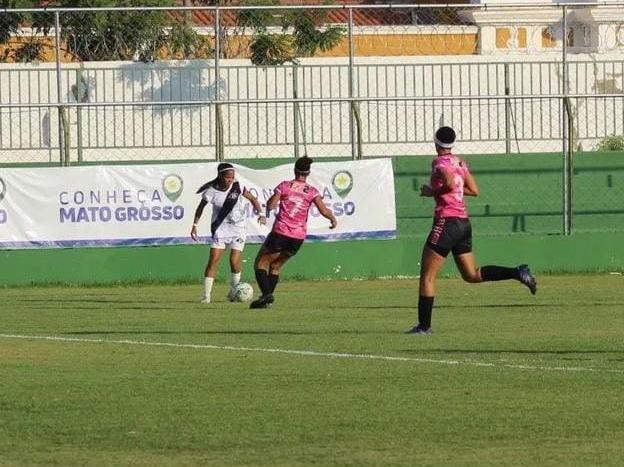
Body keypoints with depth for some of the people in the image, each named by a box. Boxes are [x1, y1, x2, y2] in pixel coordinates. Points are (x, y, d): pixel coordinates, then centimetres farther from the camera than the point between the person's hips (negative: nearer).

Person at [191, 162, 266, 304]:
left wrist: (260, 213, -8)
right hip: (220, 228, 0)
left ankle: (233, 292, 15)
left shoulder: (237, 187, -10)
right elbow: (201, 207, 5)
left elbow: (252, 199, 5)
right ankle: (206, 295, -7)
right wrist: (195, 225, 1)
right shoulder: (211, 191, -12)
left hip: (238, 228, 0)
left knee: (234, 261, -8)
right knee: (213, 260, -11)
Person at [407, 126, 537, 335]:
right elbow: (474, 190, 17)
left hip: (447, 222, -8)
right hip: (464, 222, 8)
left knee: (427, 276, -1)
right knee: (472, 275, 14)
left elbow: (450, 184, -28)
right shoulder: (459, 162, 14)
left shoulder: (440, 162, -10)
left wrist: (431, 191, -12)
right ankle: (517, 272, 0)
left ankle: (424, 326, -1)